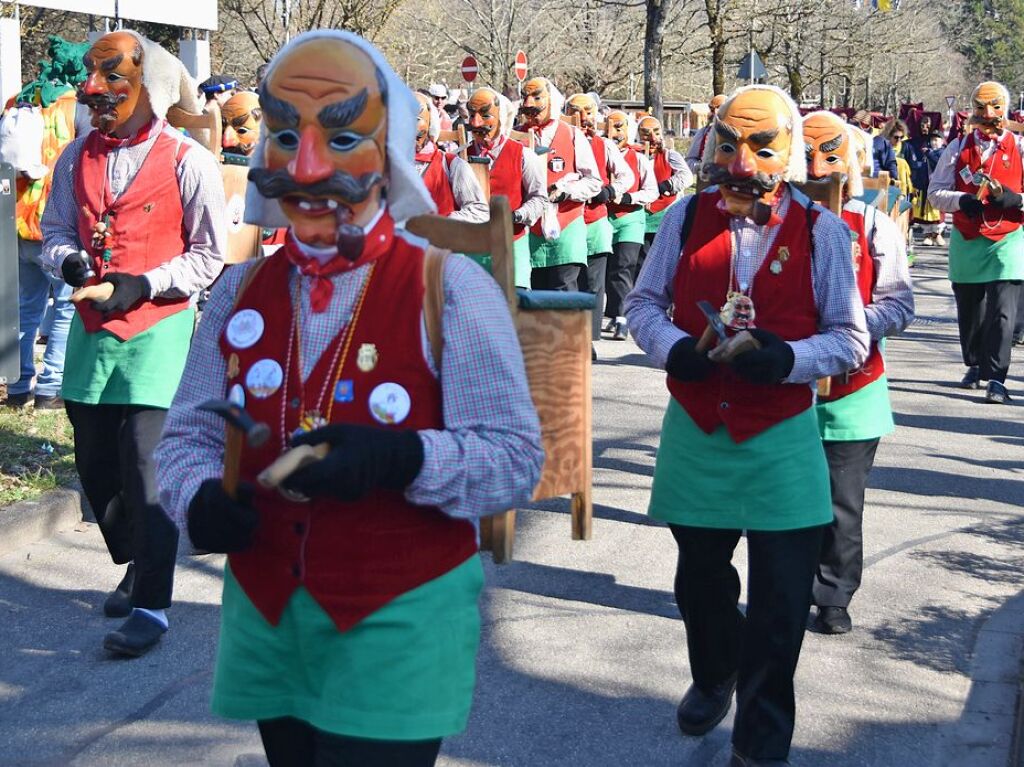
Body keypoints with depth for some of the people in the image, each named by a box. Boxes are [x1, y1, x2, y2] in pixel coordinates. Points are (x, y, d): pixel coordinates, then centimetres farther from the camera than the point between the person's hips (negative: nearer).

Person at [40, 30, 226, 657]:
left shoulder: (188, 161, -6)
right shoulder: (78, 157, 9)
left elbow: (210, 254, -3)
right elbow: (55, 230, 18)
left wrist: (140, 286, -14)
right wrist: (70, 261, -5)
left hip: (159, 327, -6)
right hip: (92, 327, 6)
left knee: (145, 463, -10)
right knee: (95, 458, 10)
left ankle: (151, 604, -3)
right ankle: (138, 565, 32)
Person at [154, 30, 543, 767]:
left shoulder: (449, 287, -11)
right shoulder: (243, 290, 4)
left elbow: (516, 458, -13)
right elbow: (189, 434, 7)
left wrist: (401, 458, -30)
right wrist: (199, 497, -16)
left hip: (400, 620, -5)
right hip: (264, 615, 5)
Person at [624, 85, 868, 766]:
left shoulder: (822, 232, -5)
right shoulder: (686, 218, 0)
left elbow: (851, 339, -2)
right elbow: (645, 302, 7)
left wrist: (787, 359, -21)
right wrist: (675, 348, -13)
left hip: (782, 436, -2)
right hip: (696, 430, 2)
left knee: (781, 602, 2)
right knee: (700, 578, 19)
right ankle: (715, 677, 49)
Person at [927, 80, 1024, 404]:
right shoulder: (958, 148, 8)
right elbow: (935, 191, 5)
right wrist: (961, 200, -14)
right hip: (966, 241, 3)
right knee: (969, 309, 11)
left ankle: (995, 378, -10)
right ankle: (975, 365, 31)